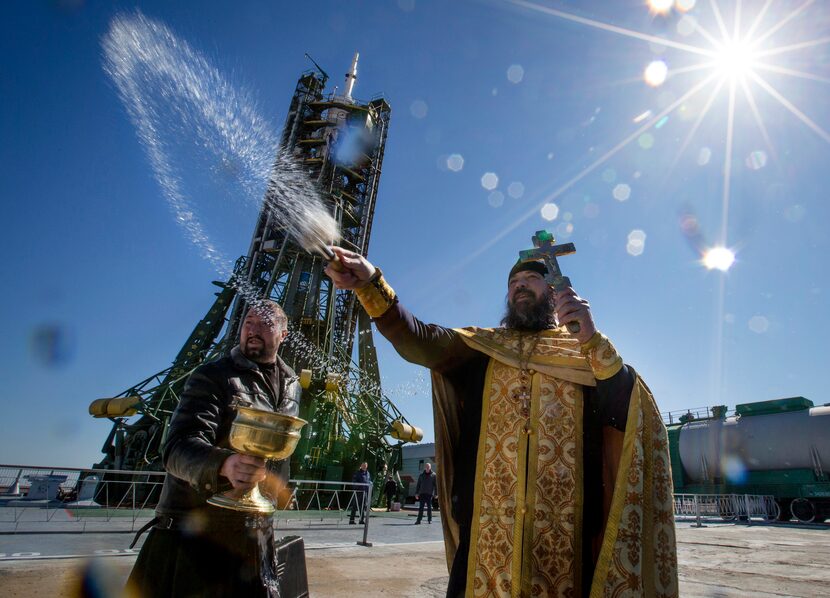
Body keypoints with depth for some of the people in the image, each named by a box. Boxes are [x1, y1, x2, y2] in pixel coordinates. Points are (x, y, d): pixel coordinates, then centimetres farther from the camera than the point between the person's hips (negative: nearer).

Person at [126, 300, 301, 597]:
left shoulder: (291, 385, 7)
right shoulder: (211, 377, -12)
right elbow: (179, 447, -24)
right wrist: (224, 464, -44)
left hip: (254, 534, 5)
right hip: (193, 530, -5)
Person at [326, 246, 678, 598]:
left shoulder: (586, 349, 9)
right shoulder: (484, 345, 11)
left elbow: (628, 413, -7)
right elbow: (421, 341, -5)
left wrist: (593, 339, -20)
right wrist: (371, 285, -20)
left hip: (567, 530, 0)